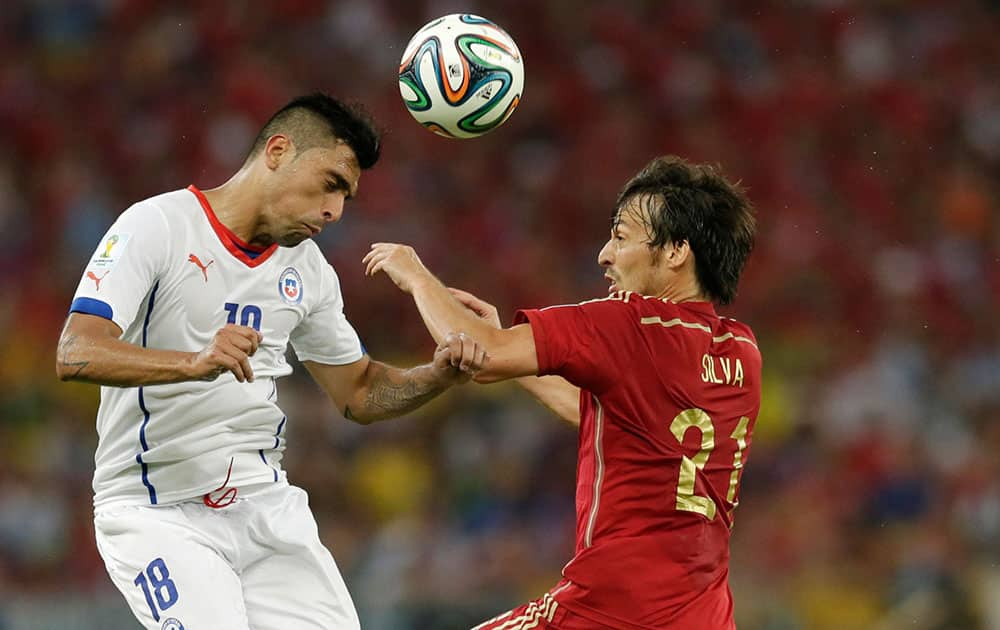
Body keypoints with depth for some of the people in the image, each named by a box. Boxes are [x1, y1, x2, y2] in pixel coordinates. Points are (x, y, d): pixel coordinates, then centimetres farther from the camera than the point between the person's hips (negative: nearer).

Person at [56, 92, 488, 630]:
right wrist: (195, 362, -37)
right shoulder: (157, 226, -9)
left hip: (267, 505, 6)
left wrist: (438, 375, 1)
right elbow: (75, 355, -21)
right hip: (158, 517, -6)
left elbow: (358, 393, 21)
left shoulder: (307, 268, 12)